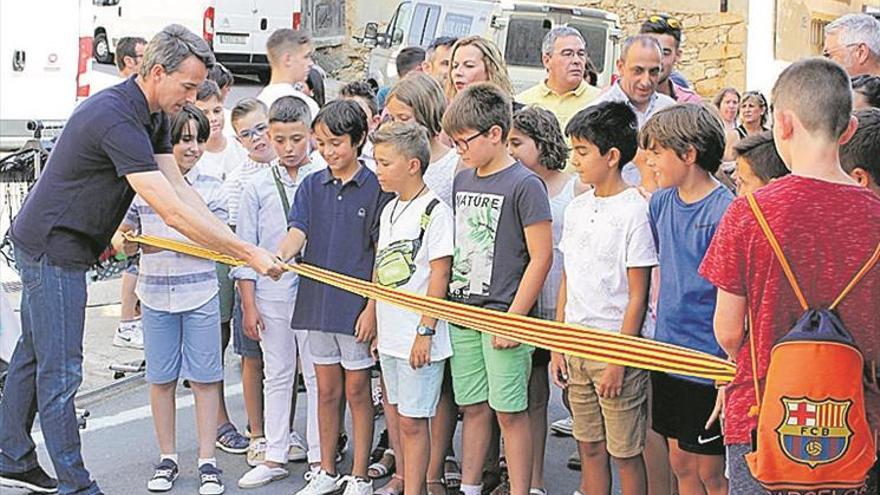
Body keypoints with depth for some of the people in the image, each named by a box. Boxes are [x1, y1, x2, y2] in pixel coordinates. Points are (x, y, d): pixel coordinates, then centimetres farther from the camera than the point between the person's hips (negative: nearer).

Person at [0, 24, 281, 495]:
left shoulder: (150, 115, 4)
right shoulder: (116, 119, -28)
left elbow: (179, 186, 2)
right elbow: (173, 212, -33)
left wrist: (235, 242, -7)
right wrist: (249, 253, -30)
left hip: (57, 245, 11)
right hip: (53, 248, -11)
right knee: (61, 371, -4)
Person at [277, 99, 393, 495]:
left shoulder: (376, 187, -6)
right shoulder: (311, 186, 6)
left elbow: (382, 253, -7)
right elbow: (297, 232, -4)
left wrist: (373, 307, -12)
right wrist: (277, 257, -26)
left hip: (357, 305, -4)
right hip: (318, 301, 4)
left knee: (357, 389, 5)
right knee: (327, 390, 13)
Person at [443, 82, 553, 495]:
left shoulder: (524, 185, -10)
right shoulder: (462, 180, 12)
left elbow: (541, 257, -12)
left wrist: (514, 318, -14)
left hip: (502, 315, -6)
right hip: (461, 311, 7)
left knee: (510, 411, 0)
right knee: (473, 407, 14)